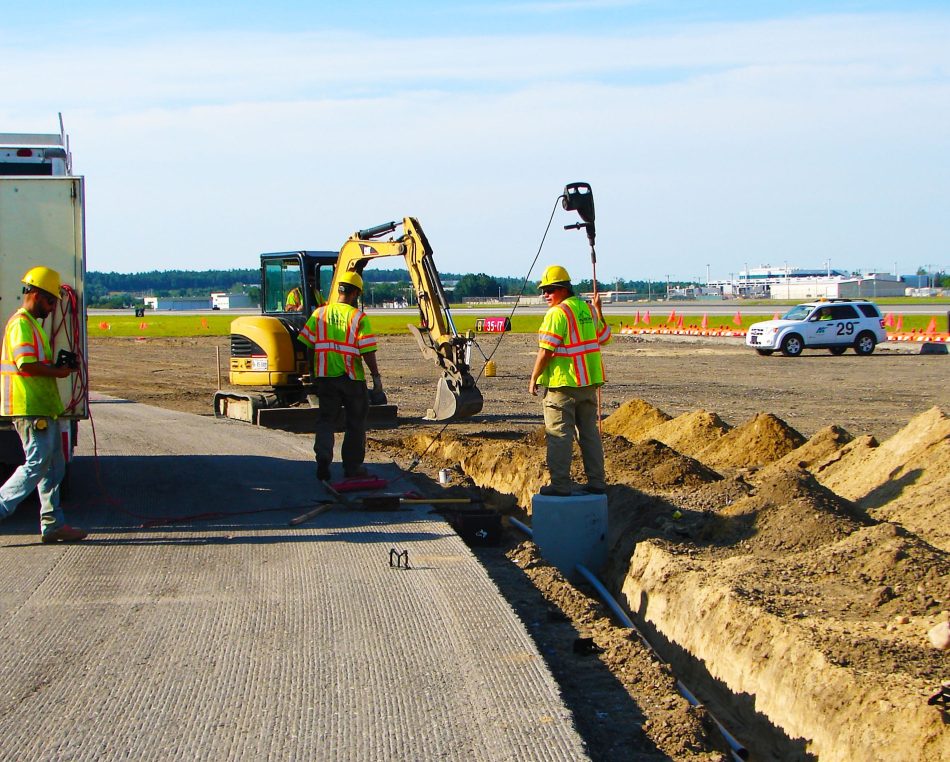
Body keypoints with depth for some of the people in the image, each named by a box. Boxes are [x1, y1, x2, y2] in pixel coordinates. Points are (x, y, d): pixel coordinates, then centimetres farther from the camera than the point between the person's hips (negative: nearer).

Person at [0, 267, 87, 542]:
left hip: (44, 408, 11)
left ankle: (53, 524, 12)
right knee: (37, 465, -11)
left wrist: (57, 366, 12)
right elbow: (25, 364, -22)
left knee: (54, 466, 10)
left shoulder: (32, 324, 22)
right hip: (30, 409, -11)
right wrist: (57, 372, -11)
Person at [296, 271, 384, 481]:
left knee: (326, 419, 10)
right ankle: (352, 467, 17)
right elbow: (367, 351, -14)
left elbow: (305, 344, 4)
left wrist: (310, 370, 17)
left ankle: (323, 460, -10)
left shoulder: (319, 313, 2)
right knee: (355, 423, 11)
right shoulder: (359, 317, -9)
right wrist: (376, 376, -5)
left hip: (325, 376, 3)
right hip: (352, 377, -3)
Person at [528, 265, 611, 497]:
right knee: (590, 432, 13)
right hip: (588, 382, 8)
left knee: (559, 435, -2)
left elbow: (546, 350, -18)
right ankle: (596, 482, 16)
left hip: (562, 383, -8)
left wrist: (534, 378, -8)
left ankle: (560, 484, -1)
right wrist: (599, 311, 37)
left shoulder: (557, 314, -14)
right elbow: (604, 337, 24)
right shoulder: (587, 309, 11)